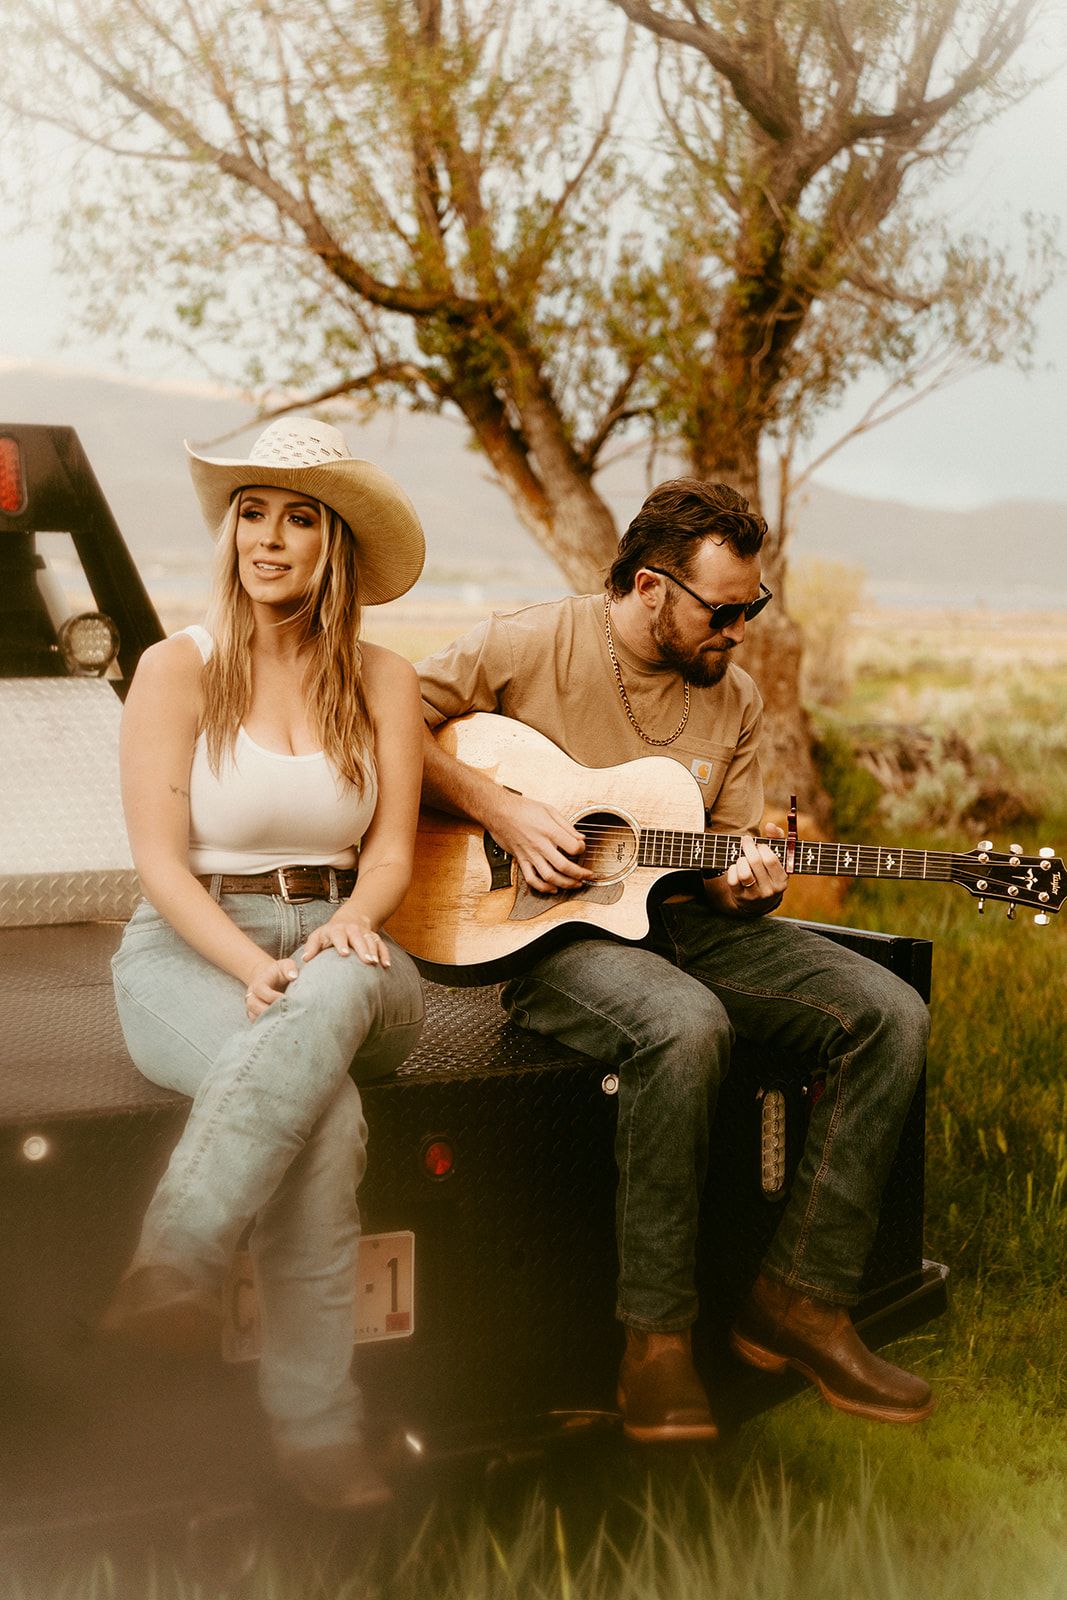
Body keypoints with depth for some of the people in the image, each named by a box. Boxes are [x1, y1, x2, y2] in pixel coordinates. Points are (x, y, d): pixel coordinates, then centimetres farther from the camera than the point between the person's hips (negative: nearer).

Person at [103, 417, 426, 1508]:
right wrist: (255, 969, -22)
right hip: (190, 949, -2)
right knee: (325, 1111, -36)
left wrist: (351, 925, -18)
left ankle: (171, 1268, -50)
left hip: (337, 946, 2)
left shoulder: (381, 681, 10)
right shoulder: (178, 668, 1)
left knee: (338, 993, -40)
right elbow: (160, 858, -6)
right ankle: (314, 1427, -38)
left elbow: (392, 849, 6)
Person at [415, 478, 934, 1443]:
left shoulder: (734, 698, 11)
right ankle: (657, 1342, -26)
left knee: (891, 1015, -12)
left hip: (678, 919, 6)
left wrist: (744, 887, -10)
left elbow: (728, 853, 14)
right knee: (687, 1026, -38)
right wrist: (499, 810, -15)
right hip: (546, 928, -6)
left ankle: (801, 1301, -8)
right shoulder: (534, 645, -5)